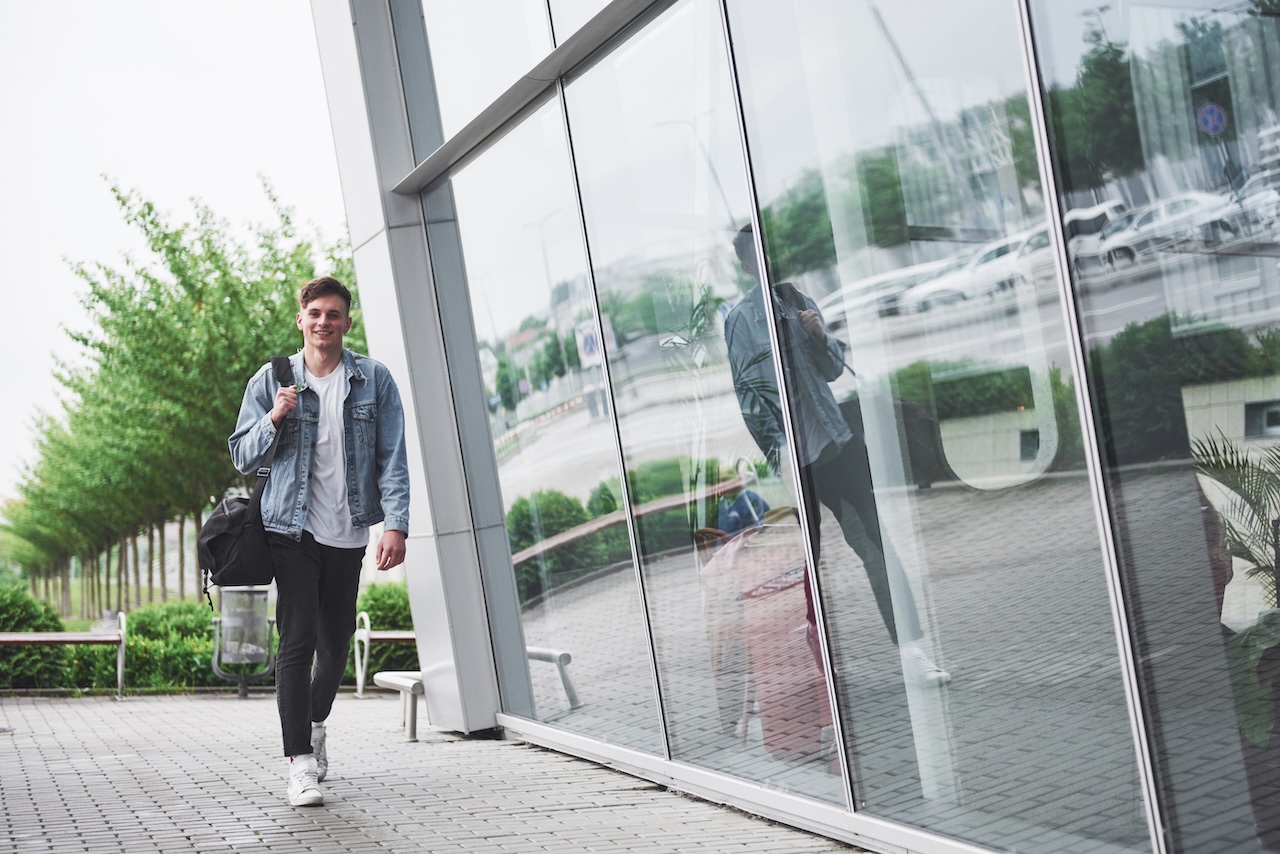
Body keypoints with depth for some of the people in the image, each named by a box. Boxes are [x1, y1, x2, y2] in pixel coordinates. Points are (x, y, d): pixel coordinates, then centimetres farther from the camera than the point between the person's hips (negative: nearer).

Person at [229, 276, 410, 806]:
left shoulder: (374, 380, 3)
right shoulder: (271, 381, 4)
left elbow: (392, 458, 0)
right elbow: (243, 457, 6)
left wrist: (396, 525, -10)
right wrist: (274, 418, -13)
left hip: (348, 533, 1)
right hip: (292, 529, -1)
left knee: (337, 643, 11)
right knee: (297, 641, -10)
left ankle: (315, 723, 38)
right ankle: (301, 762, -7)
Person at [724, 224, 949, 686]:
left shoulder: (801, 302, 13)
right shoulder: (740, 318, -2)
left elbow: (833, 370, 17)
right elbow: (747, 390, -7)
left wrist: (821, 336, -3)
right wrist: (777, 445, -14)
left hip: (836, 439, 4)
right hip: (793, 453, -4)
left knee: (874, 539, -3)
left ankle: (910, 645, -3)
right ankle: (815, 646, 17)